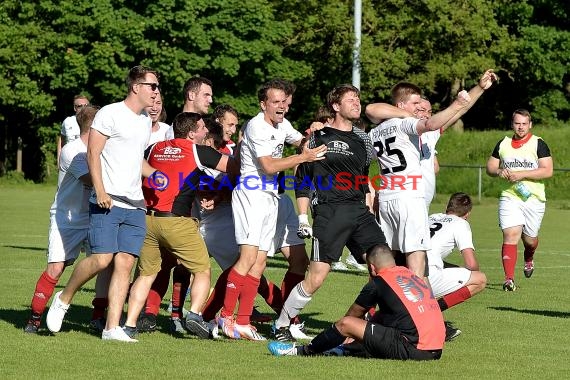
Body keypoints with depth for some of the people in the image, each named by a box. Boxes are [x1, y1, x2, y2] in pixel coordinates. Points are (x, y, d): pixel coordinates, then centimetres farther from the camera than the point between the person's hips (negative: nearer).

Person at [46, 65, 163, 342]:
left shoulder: (145, 121, 19)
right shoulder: (111, 114, -5)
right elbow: (93, 153, -10)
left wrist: (156, 175, 14)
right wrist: (100, 191, -19)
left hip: (135, 205, 7)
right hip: (107, 203, -7)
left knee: (125, 264, -2)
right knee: (102, 259, -14)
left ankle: (112, 328, -1)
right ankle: (63, 299, 10)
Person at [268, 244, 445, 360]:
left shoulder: (377, 283, -1)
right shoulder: (411, 275, 20)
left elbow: (352, 315, 17)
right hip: (436, 350, 8)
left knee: (346, 324, 0)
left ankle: (303, 351, 16)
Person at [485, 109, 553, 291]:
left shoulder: (538, 144, -1)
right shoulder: (503, 144, 10)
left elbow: (548, 171, -9)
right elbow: (489, 167, 17)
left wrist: (522, 174, -17)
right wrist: (499, 171, -7)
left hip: (533, 199, -1)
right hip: (509, 198, 1)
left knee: (529, 239, 9)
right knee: (510, 235, -14)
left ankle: (529, 259, 46)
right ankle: (509, 279, -18)